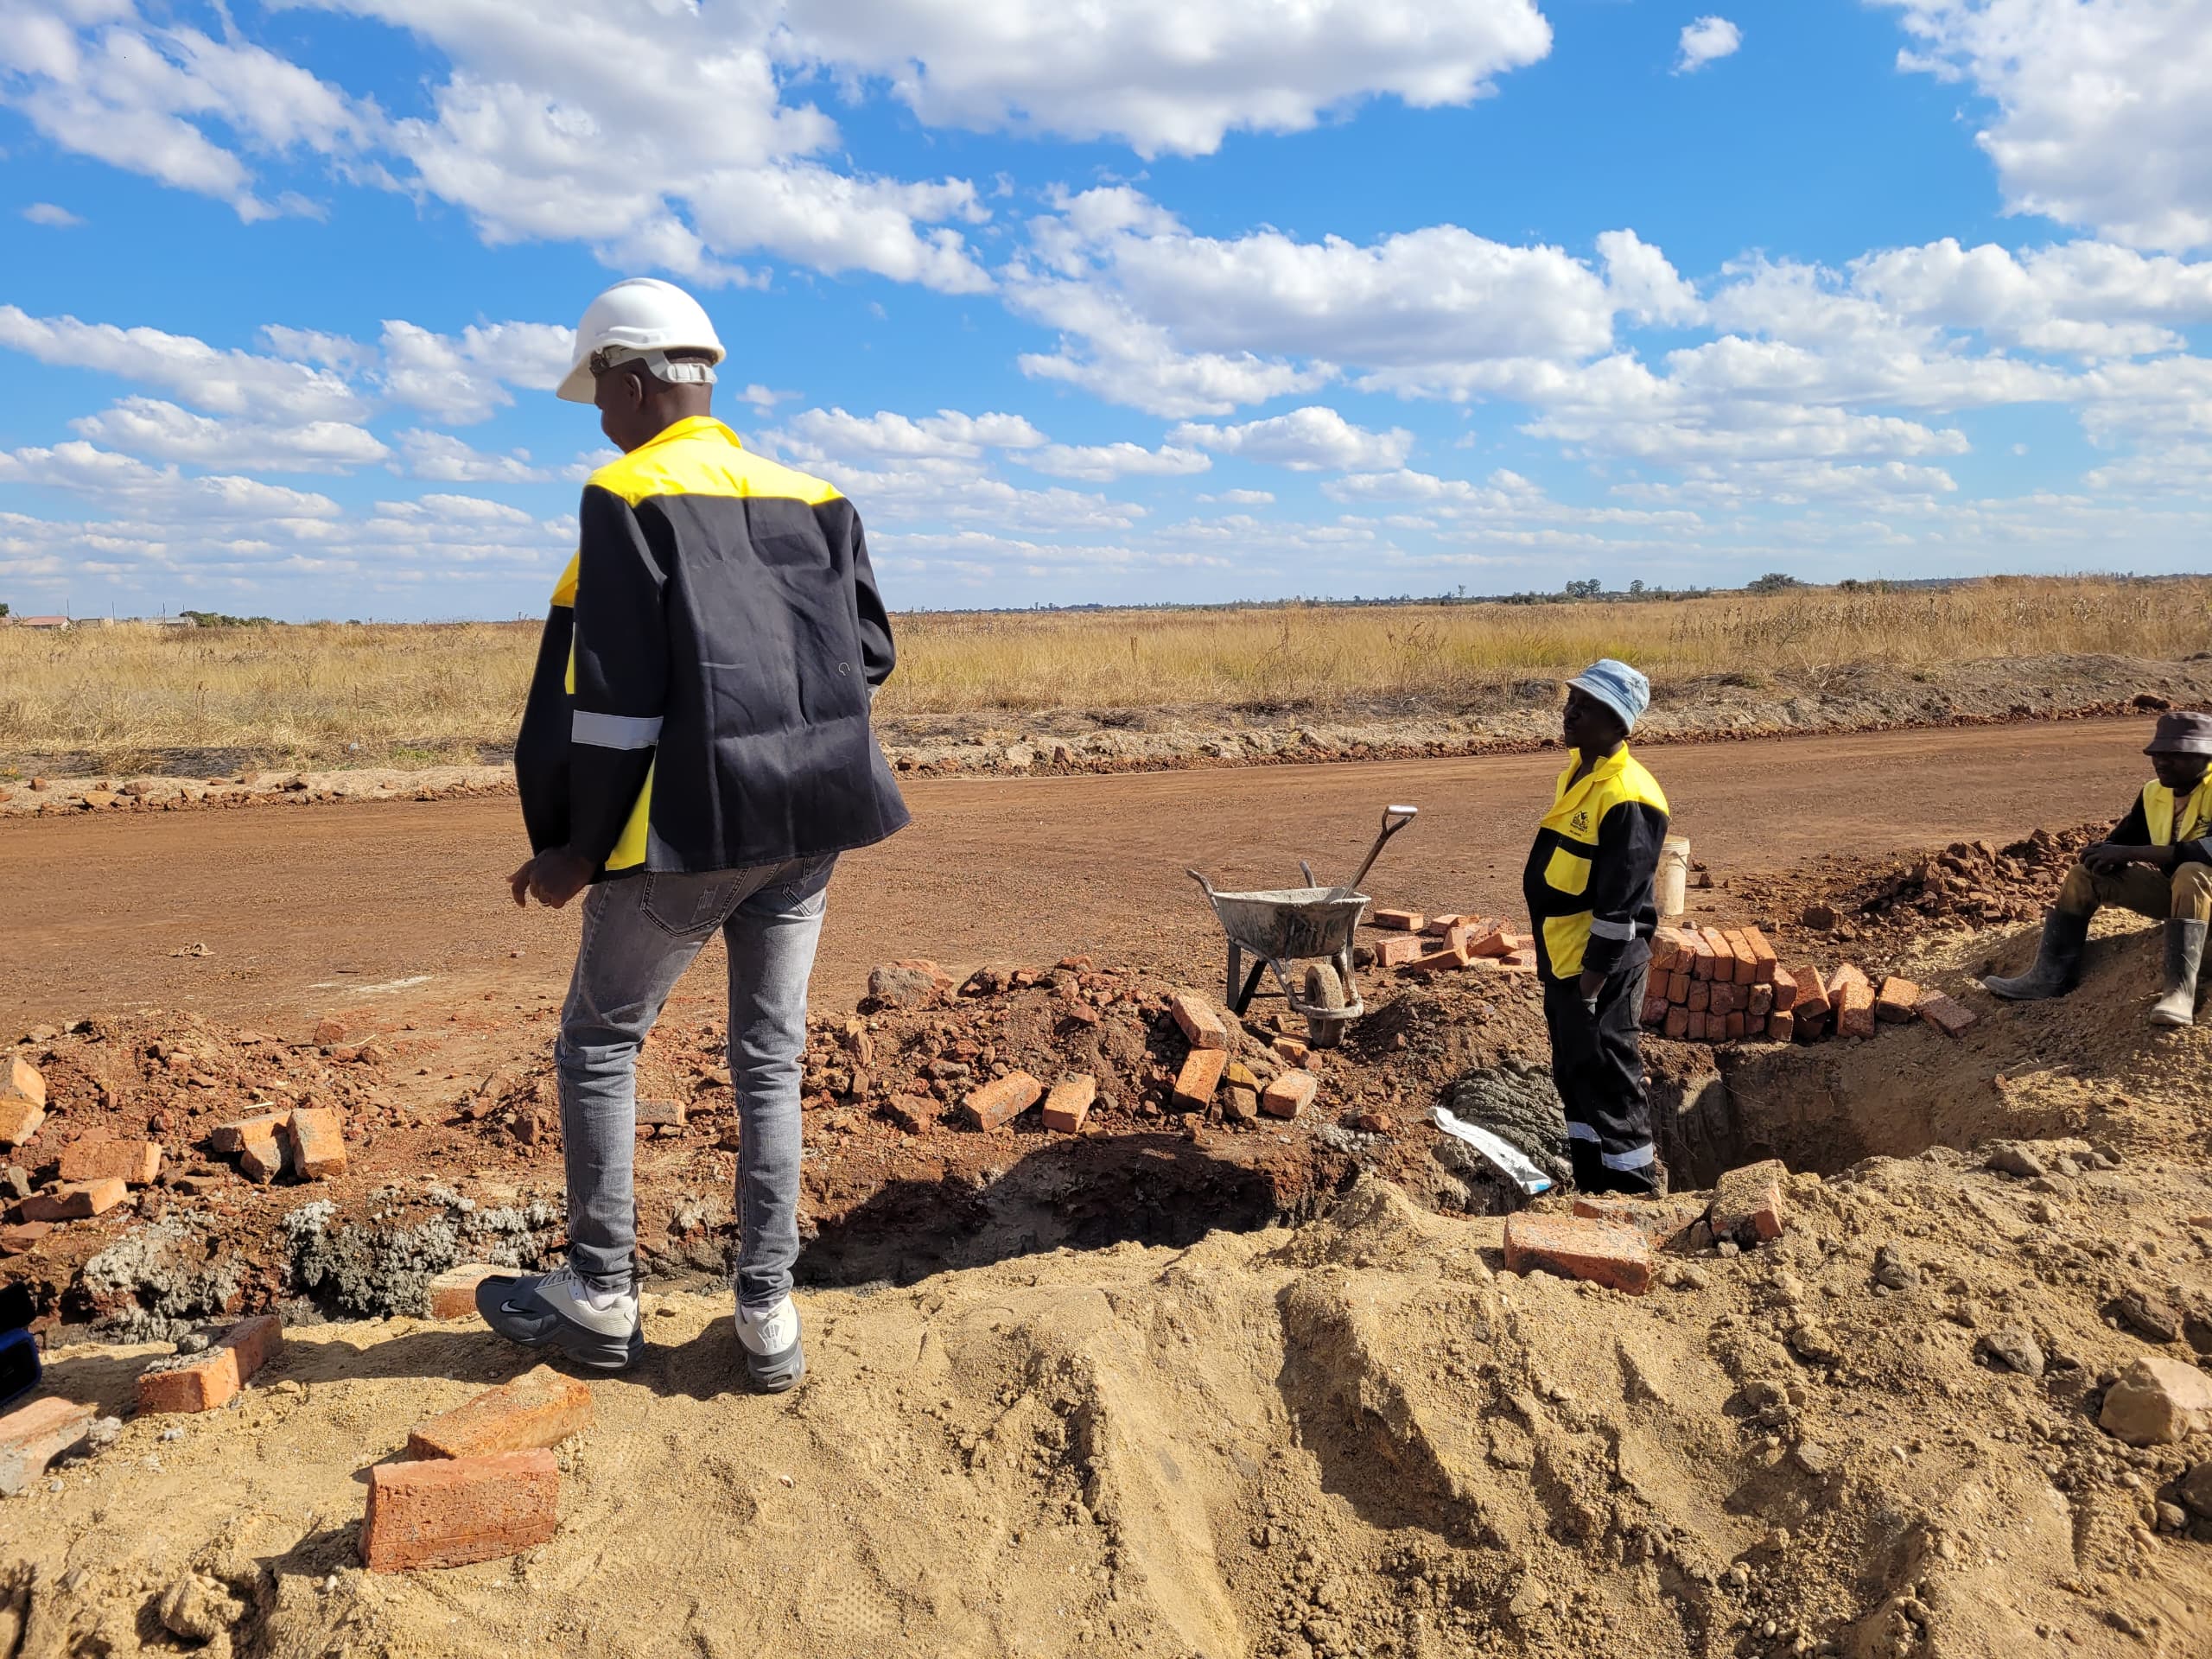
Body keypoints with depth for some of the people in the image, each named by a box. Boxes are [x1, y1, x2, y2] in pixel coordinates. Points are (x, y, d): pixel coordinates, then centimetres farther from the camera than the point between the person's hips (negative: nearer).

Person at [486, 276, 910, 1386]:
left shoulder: (628, 496, -8)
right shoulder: (812, 497, 10)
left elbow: (618, 693, -14)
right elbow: (870, 652, 8)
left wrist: (575, 846, -6)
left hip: (691, 826, -6)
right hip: (810, 820, 6)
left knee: (598, 1041, 13)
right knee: (770, 1057, 12)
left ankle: (599, 1297, 20)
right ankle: (768, 1313, 17)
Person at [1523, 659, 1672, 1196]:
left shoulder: (1627, 797, -21)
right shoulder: (1577, 772, 9)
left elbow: (1618, 909, -22)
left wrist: (1590, 988, -20)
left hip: (1600, 967, -10)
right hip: (1561, 957, 10)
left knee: (1611, 1085, 1)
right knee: (1574, 1077, 18)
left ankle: (1636, 1192, 15)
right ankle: (1592, 1188, 32)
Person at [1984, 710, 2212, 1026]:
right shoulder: (2153, 793, 4)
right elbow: (2124, 837, 11)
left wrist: (2131, 853, -32)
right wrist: (2107, 851, -15)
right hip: (2171, 891, 8)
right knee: (2086, 874, -4)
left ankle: (2181, 991, -46)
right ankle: (2051, 976, -11)